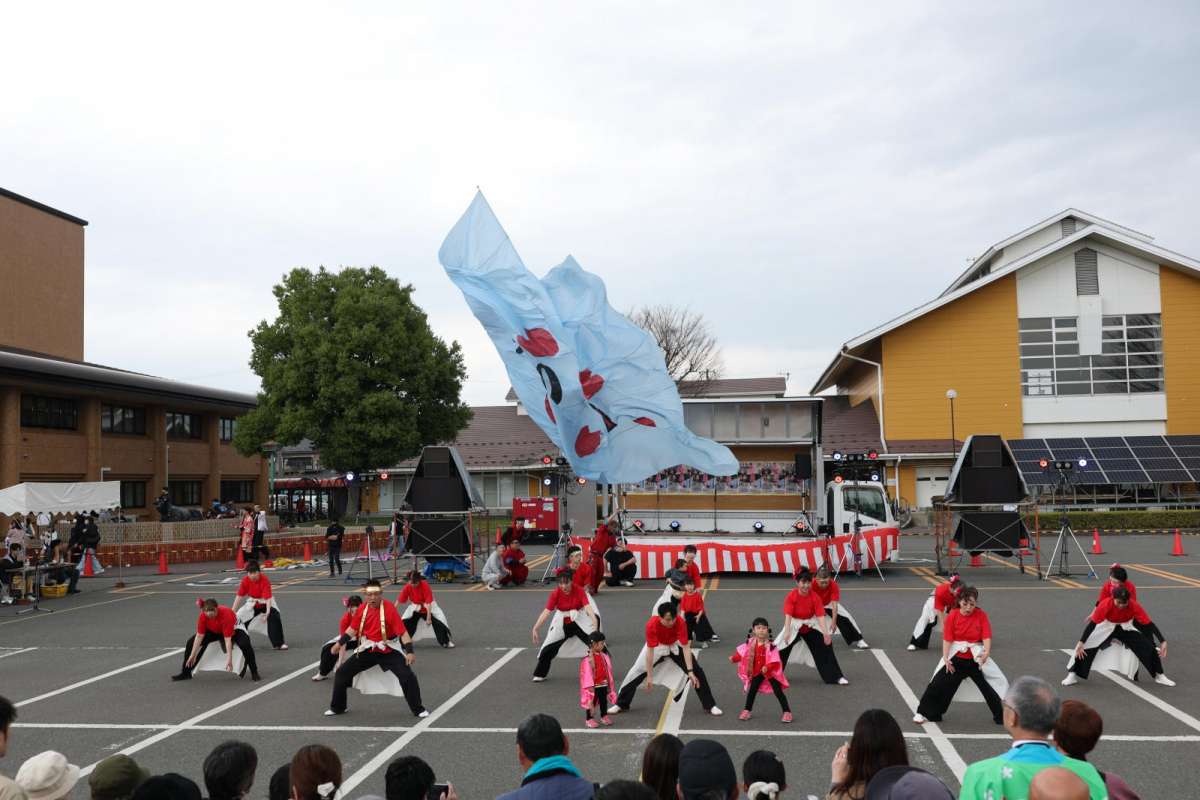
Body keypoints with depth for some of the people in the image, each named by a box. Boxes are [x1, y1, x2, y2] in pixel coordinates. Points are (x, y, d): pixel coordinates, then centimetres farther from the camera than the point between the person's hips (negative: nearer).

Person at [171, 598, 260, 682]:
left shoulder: (226, 614, -41)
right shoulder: (203, 615, -28)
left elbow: (227, 639, -39)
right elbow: (199, 636, -20)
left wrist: (229, 659, -42)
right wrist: (192, 655, -18)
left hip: (233, 629, -5)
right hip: (213, 631, 5)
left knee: (245, 644, -32)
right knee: (191, 643, -7)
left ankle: (254, 673, -16)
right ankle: (185, 673, 12)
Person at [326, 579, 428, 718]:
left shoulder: (389, 608, -20)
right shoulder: (362, 608, -4)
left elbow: (402, 632, -22)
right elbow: (353, 629, 11)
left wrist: (409, 652, -30)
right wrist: (340, 643, 2)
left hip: (388, 651, -5)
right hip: (367, 650, 5)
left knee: (408, 676, -18)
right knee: (341, 672, 4)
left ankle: (418, 709, 2)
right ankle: (337, 707, 25)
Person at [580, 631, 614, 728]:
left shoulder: (604, 656, 3)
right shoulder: (588, 658, -19)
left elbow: (607, 669, 11)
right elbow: (587, 673, -18)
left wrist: (609, 682, 14)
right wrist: (590, 686, -17)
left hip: (604, 684, 6)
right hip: (594, 686, -6)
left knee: (604, 701, 16)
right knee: (592, 701, 5)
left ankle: (604, 716, 32)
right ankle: (589, 719, 16)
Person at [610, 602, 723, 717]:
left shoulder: (680, 622, -36)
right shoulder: (652, 625, -38)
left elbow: (685, 648, -31)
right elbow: (650, 651, -32)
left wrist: (690, 671, -37)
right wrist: (649, 676, -29)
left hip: (676, 645, 0)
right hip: (657, 646, 0)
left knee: (696, 670, -10)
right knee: (637, 671, -5)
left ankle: (710, 706, 4)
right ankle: (620, 705, 12)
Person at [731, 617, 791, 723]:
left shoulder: (770, 645, -25)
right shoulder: (751, 642, -10)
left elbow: (774, 661, -26)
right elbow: (742, 653, 1)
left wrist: (767, 668, -41)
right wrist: (734, 658, -12)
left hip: (771, 672, -5)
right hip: (757, 671, 5)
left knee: (778, 692, -3)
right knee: (752, 690, 9)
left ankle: (787, 712, 6)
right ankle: (747, 711, 24)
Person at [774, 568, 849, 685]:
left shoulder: (814, 596, -16)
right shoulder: (791, 596, -21)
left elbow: (820, 616, -20)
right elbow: (788, 615, -27)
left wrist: (826, 633, -31)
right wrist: (787, 632, -40)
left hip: (810, 628, 2)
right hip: (794, 627, -2)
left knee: (825, 647, -4)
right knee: (780, 651, -6)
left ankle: (836, 677, 9)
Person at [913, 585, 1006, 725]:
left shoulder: (982, 615, -7)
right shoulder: (952, 616, -9)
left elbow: (986, 637, -12)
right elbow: (947, 639, -8)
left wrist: (986, 653, -29)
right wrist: (945, 657, -18)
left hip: (977, 659, 0)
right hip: (955, 659, 0)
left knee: (991, 686, 1)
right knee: (939, 685, 0)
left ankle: (1003, 716, 19)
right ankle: (924, 713, 12)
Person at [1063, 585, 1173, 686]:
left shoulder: (1134, 606, -30)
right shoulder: (1105, 605, -34)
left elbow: (1149, 624, -24)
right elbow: (1092, 624, -29)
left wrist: (1163, 641, -30)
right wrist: (1081, 642, -30)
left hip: (1126, 628, 2)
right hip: (1107, 627, -2)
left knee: (1149, 647, -8)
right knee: (1083, 648, -17)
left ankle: (1159, 676, 17)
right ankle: (1073, 676, -5)